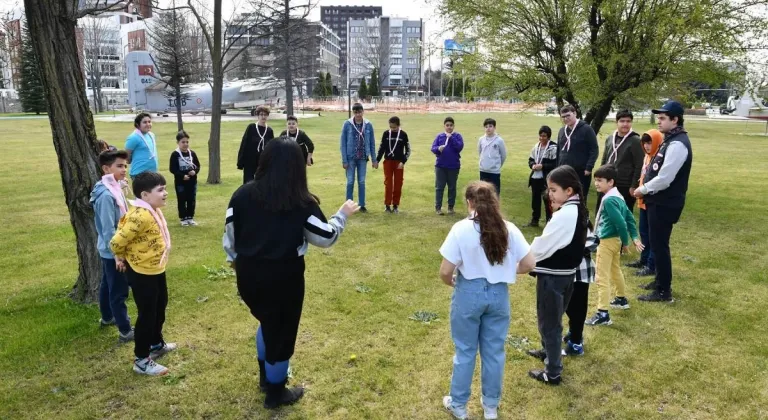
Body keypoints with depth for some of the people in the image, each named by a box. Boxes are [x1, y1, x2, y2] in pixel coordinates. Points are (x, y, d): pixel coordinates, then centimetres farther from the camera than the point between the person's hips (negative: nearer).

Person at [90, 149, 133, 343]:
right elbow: (108, 229, -25)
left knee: (107, 285, 24)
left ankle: (107, 317, 41)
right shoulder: (106, 195, -26)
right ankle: (125, 331, 8)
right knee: (119, 291, -1)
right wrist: (117, 254, -22)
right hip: (113, 251, -10)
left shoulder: (114, 188, 4)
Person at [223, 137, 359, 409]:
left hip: (248, 274, 5)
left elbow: (229, 232, 3)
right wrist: (343, 215, 10)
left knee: (267, 323, 29)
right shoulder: (302, 203, -14)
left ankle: (266, 376, 46)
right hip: (283, 277, -4)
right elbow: (326, 237, -7)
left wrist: (233, 258, 22)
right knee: (280, 332, 14)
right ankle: (275, 394, 32)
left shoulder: (243, 194, -5)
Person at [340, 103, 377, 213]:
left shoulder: (368, 125, -2)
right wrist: (344, 160, -8)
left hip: (363, 158, 1)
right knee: (350, 182, 4)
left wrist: (374, 159, 4)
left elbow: (372, 143, 4)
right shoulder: (347, 124, -6)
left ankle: (362, 205, 17)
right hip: (351, 158, -1)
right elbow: (343, 143, -4)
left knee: (362, 182, 8)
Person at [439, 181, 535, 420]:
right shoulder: (509, 229, -7)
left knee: (465, 351, 13)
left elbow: (445, 271, -17)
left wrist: (451, 282, 5)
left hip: (469, 294, -3)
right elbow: (529, 264, -5)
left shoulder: (462, 229, -16)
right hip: (499, 294, 3)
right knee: (494, 351, 17)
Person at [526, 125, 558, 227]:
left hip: (547, 179, -6)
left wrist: (542, 166, -19)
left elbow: (555, 164, -15)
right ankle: (534, 220, 27)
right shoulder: (536, 146, 9)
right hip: (535, 177, 6)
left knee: (547, 199, 3)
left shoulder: (553, 148, -12)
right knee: (535, 199, 15)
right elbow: (530, 159, 16)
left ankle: (549, 220, 16)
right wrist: (532, 165, -5)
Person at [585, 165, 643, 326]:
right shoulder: (617, 196, 7)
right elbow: (629, 217, 11)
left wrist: (626, 242, -14)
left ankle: (603, 314, -5)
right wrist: (634, 237, 10)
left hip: (607, 241, -10)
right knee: (615, 270, 28)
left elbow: (621, 223, -26)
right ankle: (622, 299, 46)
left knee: (602, 278, -6)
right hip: (614, 240, 10)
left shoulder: (609, 200, -24)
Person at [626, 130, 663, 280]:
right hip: (644, 200, 9)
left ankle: (652, 266, 6)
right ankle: (644, 259, 31)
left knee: (653, 234, -2)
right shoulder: (647, 156, 12)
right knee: (643, 231, 18)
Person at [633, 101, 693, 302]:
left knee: (659, 246, -2)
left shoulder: (677, 144, -21)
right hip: (661, 201, 10)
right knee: (657, 244, 19)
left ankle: (664, 292, 7)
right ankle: (660, 281, 33)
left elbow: (664, 178, -25)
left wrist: (643, 190, -12)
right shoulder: (671, 139, 12)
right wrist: (646, 190, 6)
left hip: (665, 204, -10)